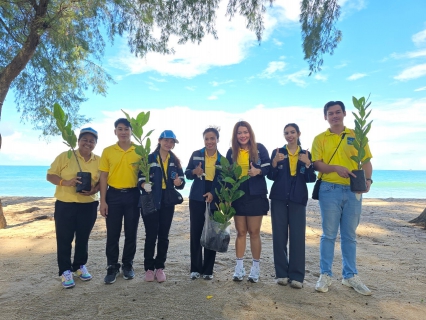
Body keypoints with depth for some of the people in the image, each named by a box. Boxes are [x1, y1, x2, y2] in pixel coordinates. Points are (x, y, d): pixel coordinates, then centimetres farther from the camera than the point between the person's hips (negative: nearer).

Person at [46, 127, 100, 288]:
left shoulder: (98, 160, 4)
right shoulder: (65, 156, -4)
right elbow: (50, 175, -4)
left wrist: (94, 189, -14)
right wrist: (66, 182, -21)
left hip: (89, 205, 2)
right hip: (65, 205, -2)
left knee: (83, 238, 13)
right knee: (64, 239, 4)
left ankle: (80, 266, 30)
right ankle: (65, 271, 18)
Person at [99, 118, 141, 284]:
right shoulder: (107, 151, 2)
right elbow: (103, 177, 2)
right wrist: (103, 201, -3)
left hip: (133, 195, 0)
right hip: (113, 195, 0)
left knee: (131, 233, 9)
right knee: (112, 234, 6)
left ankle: (128, 265, 26)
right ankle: (112, 267, 21)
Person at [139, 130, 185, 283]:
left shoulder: (175, 161, 10)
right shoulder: (149, 158, 0)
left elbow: (181, 180, 8)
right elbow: (140, 177, -3)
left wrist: (179, 182, -15)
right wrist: (144, 185, -25)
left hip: (167, 202, 3)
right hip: (150, 201, -3)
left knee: (163, 235, 8)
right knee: (151, 235, 1)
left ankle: (160, 267, 20)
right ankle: (149, 267, 15)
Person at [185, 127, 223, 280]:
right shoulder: (196, 154, 3)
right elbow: (187, 173, 5)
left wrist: (213, 194, -16)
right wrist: (194, 172, -17)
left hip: (214, 199, 0)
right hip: (196, 198, 0)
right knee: (195, 232, 2)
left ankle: (208, 269, 18)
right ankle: (195, 268, 16)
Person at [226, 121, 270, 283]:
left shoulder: (259, 148, -2)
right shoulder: (231, 152, 6)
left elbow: (268, 167, -2)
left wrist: (258, 171, -23)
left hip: (256, 196, -2)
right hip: (237, 196, 2)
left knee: (254, 232, 5)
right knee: (241, 232, 9)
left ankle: (256, 267, 18)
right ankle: (239, 267, 19)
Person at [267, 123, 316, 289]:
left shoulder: (306, 154, 7)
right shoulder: (277, 152, 5)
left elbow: (311, 179, 2)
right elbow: (271, 176, 0)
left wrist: (308, 164, -13)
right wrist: (275, 162, -16)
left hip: (298, 199, 0)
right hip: (279, 198, 0)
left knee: (297, 236, -2)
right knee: (279, 235, 2)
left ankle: (296, 275, 7)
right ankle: (282, 273, 13)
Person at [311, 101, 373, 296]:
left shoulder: (356, 136, 9)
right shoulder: (320, 139, 4)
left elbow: (366, 161, 6)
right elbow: (316, 164, -4)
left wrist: (367, 179, -12)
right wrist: (336, 168, -21)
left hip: (353, 191, 2)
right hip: (330, 190, -2)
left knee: (350, 235, 11)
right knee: (329, 234, 4)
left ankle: (350, 276, 23)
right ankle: (325, 275, 14)